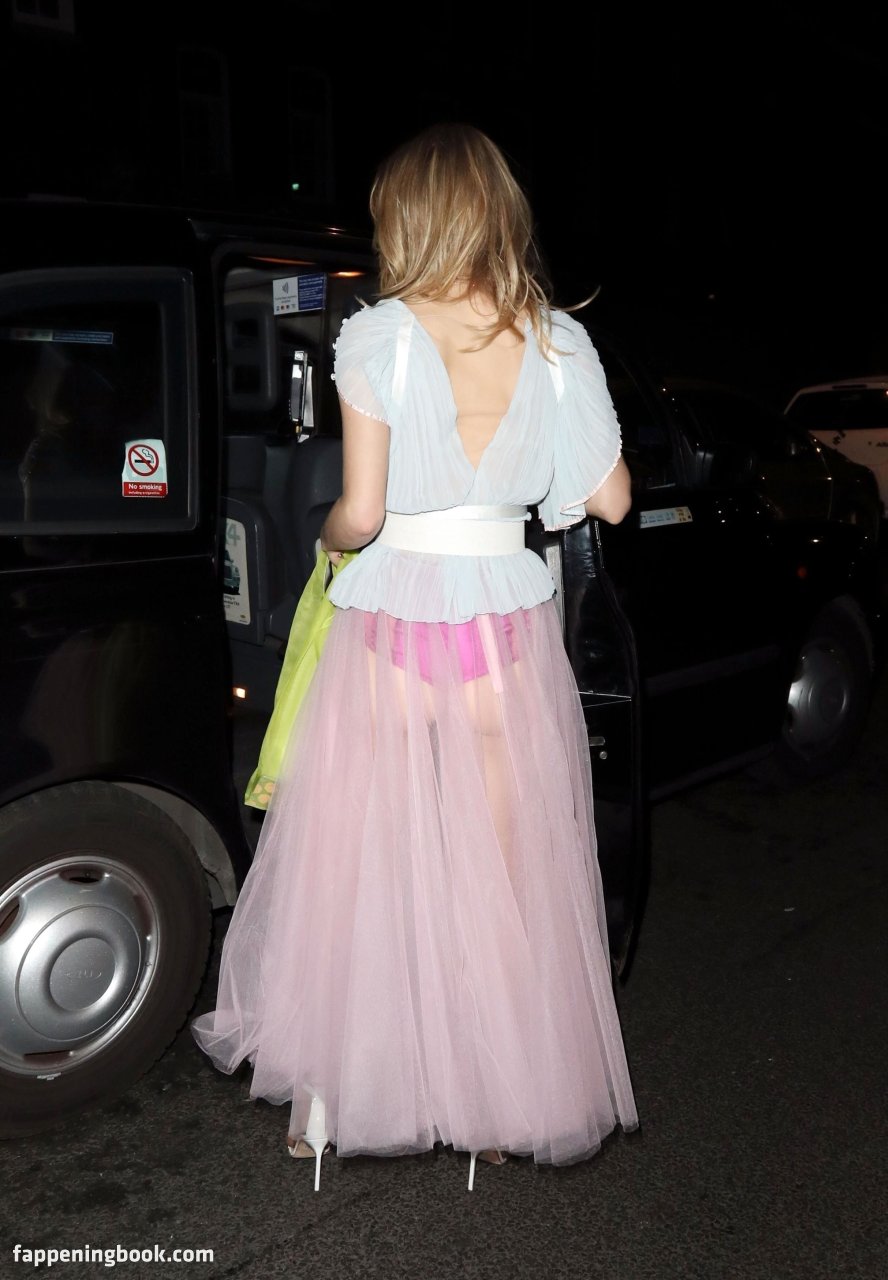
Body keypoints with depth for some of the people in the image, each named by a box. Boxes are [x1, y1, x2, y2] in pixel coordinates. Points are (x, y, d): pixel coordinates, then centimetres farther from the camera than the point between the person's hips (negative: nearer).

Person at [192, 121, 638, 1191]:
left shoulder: (378, 337, -9)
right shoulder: (557, 341, 0)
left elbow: (359, 513, -14)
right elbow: (610, 498, 3)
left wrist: (328, 535, 8)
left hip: (392, 624, -2)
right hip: (508, 621, 3)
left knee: (355, 859, 13)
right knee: (502, 867, 14)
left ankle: (330, 1095, 27)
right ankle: (505, 1103, 29)